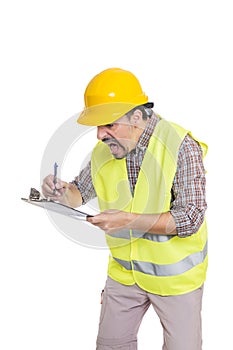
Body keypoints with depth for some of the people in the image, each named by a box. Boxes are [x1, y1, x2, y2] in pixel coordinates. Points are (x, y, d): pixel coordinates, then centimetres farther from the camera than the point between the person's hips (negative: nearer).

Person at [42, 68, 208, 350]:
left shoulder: (181, 147, -22)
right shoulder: (103, 150, -4)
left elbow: (190, 218, -24)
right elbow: (81, 193, 9)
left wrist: (129, 220, -34)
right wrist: (62, 191, -15)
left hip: (175, 274, -5)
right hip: (124, 271, 5)